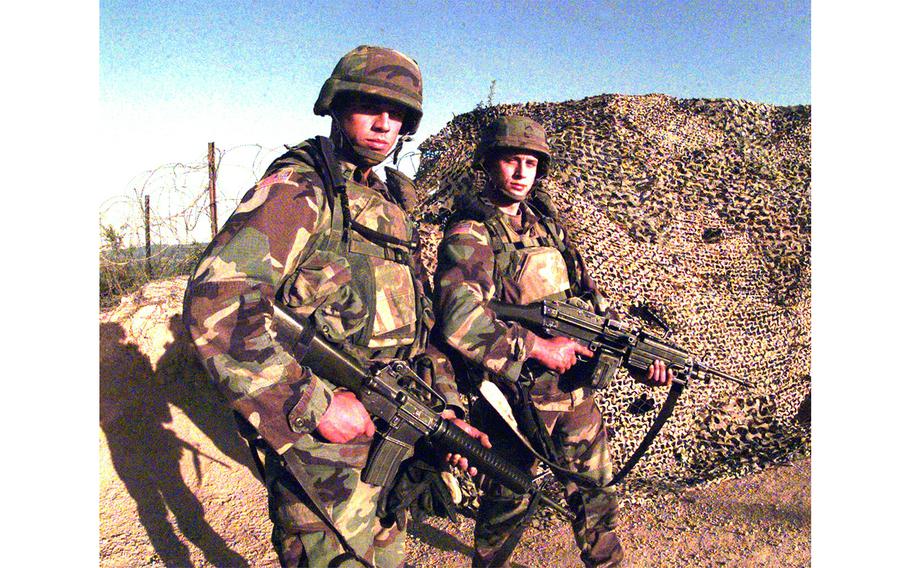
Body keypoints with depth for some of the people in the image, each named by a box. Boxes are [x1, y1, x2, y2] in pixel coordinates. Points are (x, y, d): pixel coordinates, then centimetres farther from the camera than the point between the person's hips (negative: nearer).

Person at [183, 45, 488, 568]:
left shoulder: (393, 206, 13)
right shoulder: (298, 190, -13)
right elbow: (214, 300, -26)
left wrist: (446, 407, 6)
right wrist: (315, 404, -27)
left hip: (389, 431, 8)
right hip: (322, 445, -8)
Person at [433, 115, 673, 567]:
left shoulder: (546, 223, 9)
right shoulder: (469, 235, -14)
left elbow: (590, 299, 12)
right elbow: (459, 321, -29)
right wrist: (538, 348, -23)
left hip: (574, 387, 6)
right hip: (515, 394, -6)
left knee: (596, 491, 19)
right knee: (508, 501, 14)